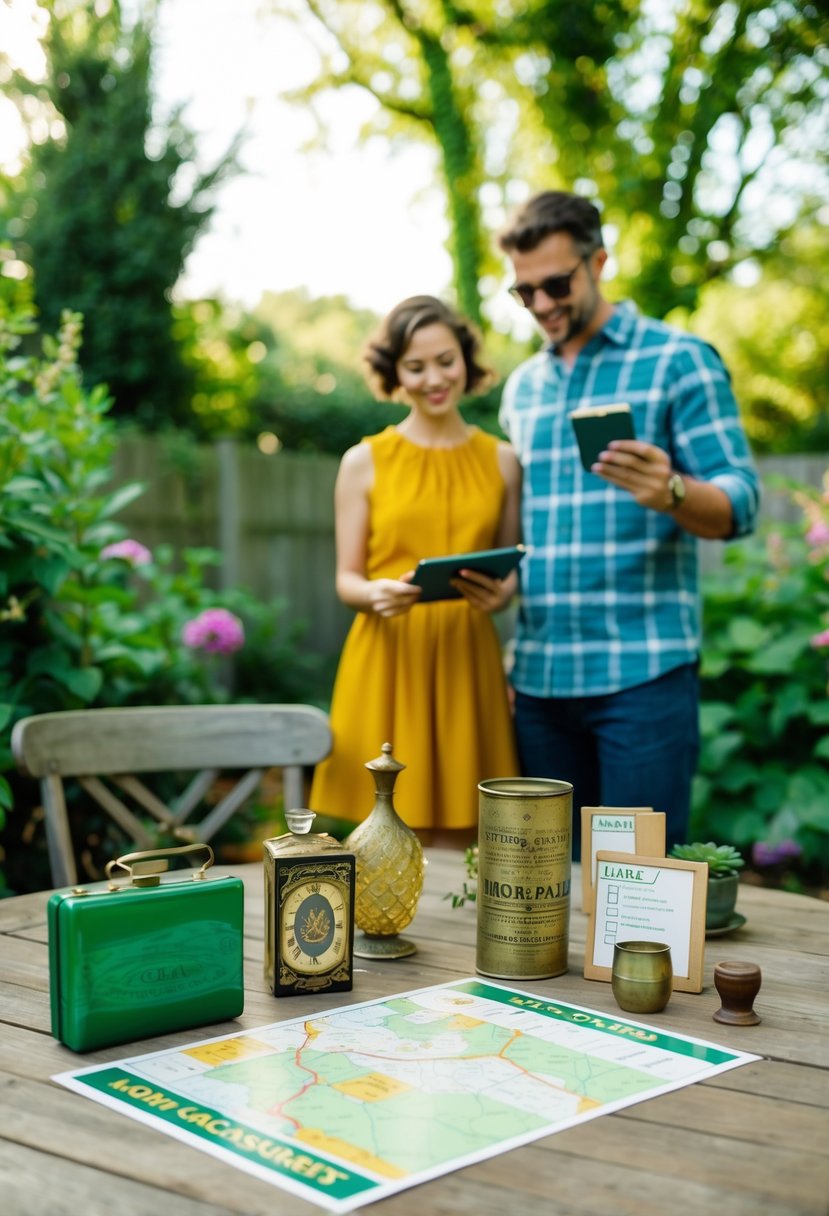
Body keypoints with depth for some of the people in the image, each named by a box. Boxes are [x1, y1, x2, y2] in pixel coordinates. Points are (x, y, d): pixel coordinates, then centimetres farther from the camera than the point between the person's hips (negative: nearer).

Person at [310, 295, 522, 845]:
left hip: (468, 662, 2)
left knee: (460, 838, 3)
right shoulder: (364, 461, 3)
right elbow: (347, 579, 4)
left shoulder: (501, 460, 9)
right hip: (387, 662, -2)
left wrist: (502, 592, -9)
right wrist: (377, 593, -18)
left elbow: (513, 571, 13)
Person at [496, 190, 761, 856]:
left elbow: (740, 504, -8)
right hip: (539, 675, 6)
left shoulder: (678, 360, -1)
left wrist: (670, 494, -29)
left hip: (643, 670, -5)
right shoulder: (521, 386, 17)